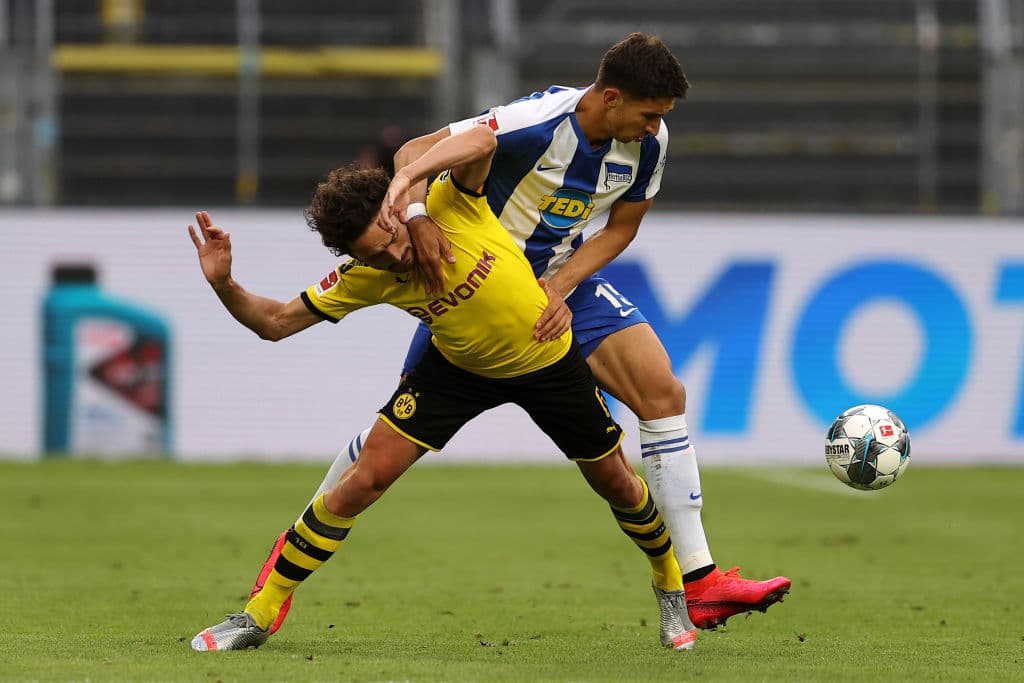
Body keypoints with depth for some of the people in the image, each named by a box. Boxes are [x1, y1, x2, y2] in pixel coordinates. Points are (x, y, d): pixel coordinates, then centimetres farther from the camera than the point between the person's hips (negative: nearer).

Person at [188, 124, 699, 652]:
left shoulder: (450, 204, -31)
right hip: (458, 367, 1)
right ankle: (259, 614, -1)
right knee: (364, 479, -12)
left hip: (548, 359, -1)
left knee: (616, 483, 12)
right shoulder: (364, 279, -23)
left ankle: (671, 586, 44)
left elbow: (482, 139, -50)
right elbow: (275, 322, -18)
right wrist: (223, 283, -35)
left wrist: (406, 175, -62)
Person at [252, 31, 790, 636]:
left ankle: (701, 584, -12)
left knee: (664, 391, -13)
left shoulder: (649, 142, -13)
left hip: (564, 281, 5)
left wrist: (563, 286, -16)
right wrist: (418, 220, -46)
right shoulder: (537, 122, -30)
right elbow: (415, 152, -27)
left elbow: (621, 227, 0)